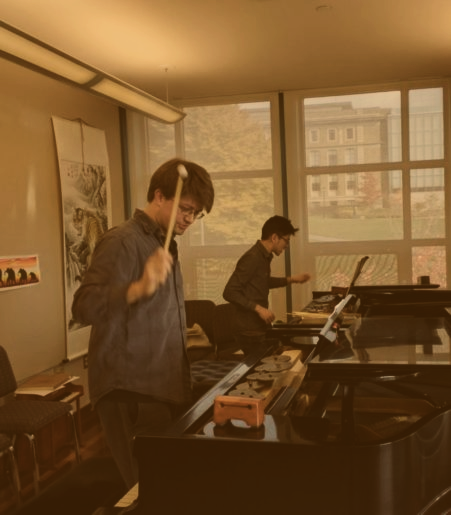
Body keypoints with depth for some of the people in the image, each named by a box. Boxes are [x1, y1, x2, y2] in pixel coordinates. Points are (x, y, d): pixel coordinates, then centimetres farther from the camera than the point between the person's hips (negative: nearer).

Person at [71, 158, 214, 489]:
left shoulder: (165, 244, 14)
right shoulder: (122, 242, -13)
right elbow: (84, 307, -26)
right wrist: (140, 287, -43)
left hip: (166, 389, 9)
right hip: (131, 396, -8)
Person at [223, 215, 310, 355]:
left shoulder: (264, 257, 9)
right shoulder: (252, 258, -21)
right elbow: (230, 292, -24)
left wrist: (291, 280, 23)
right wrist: (258, 308, -27)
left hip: (260, 328, 9)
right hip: (250, 331, -9)